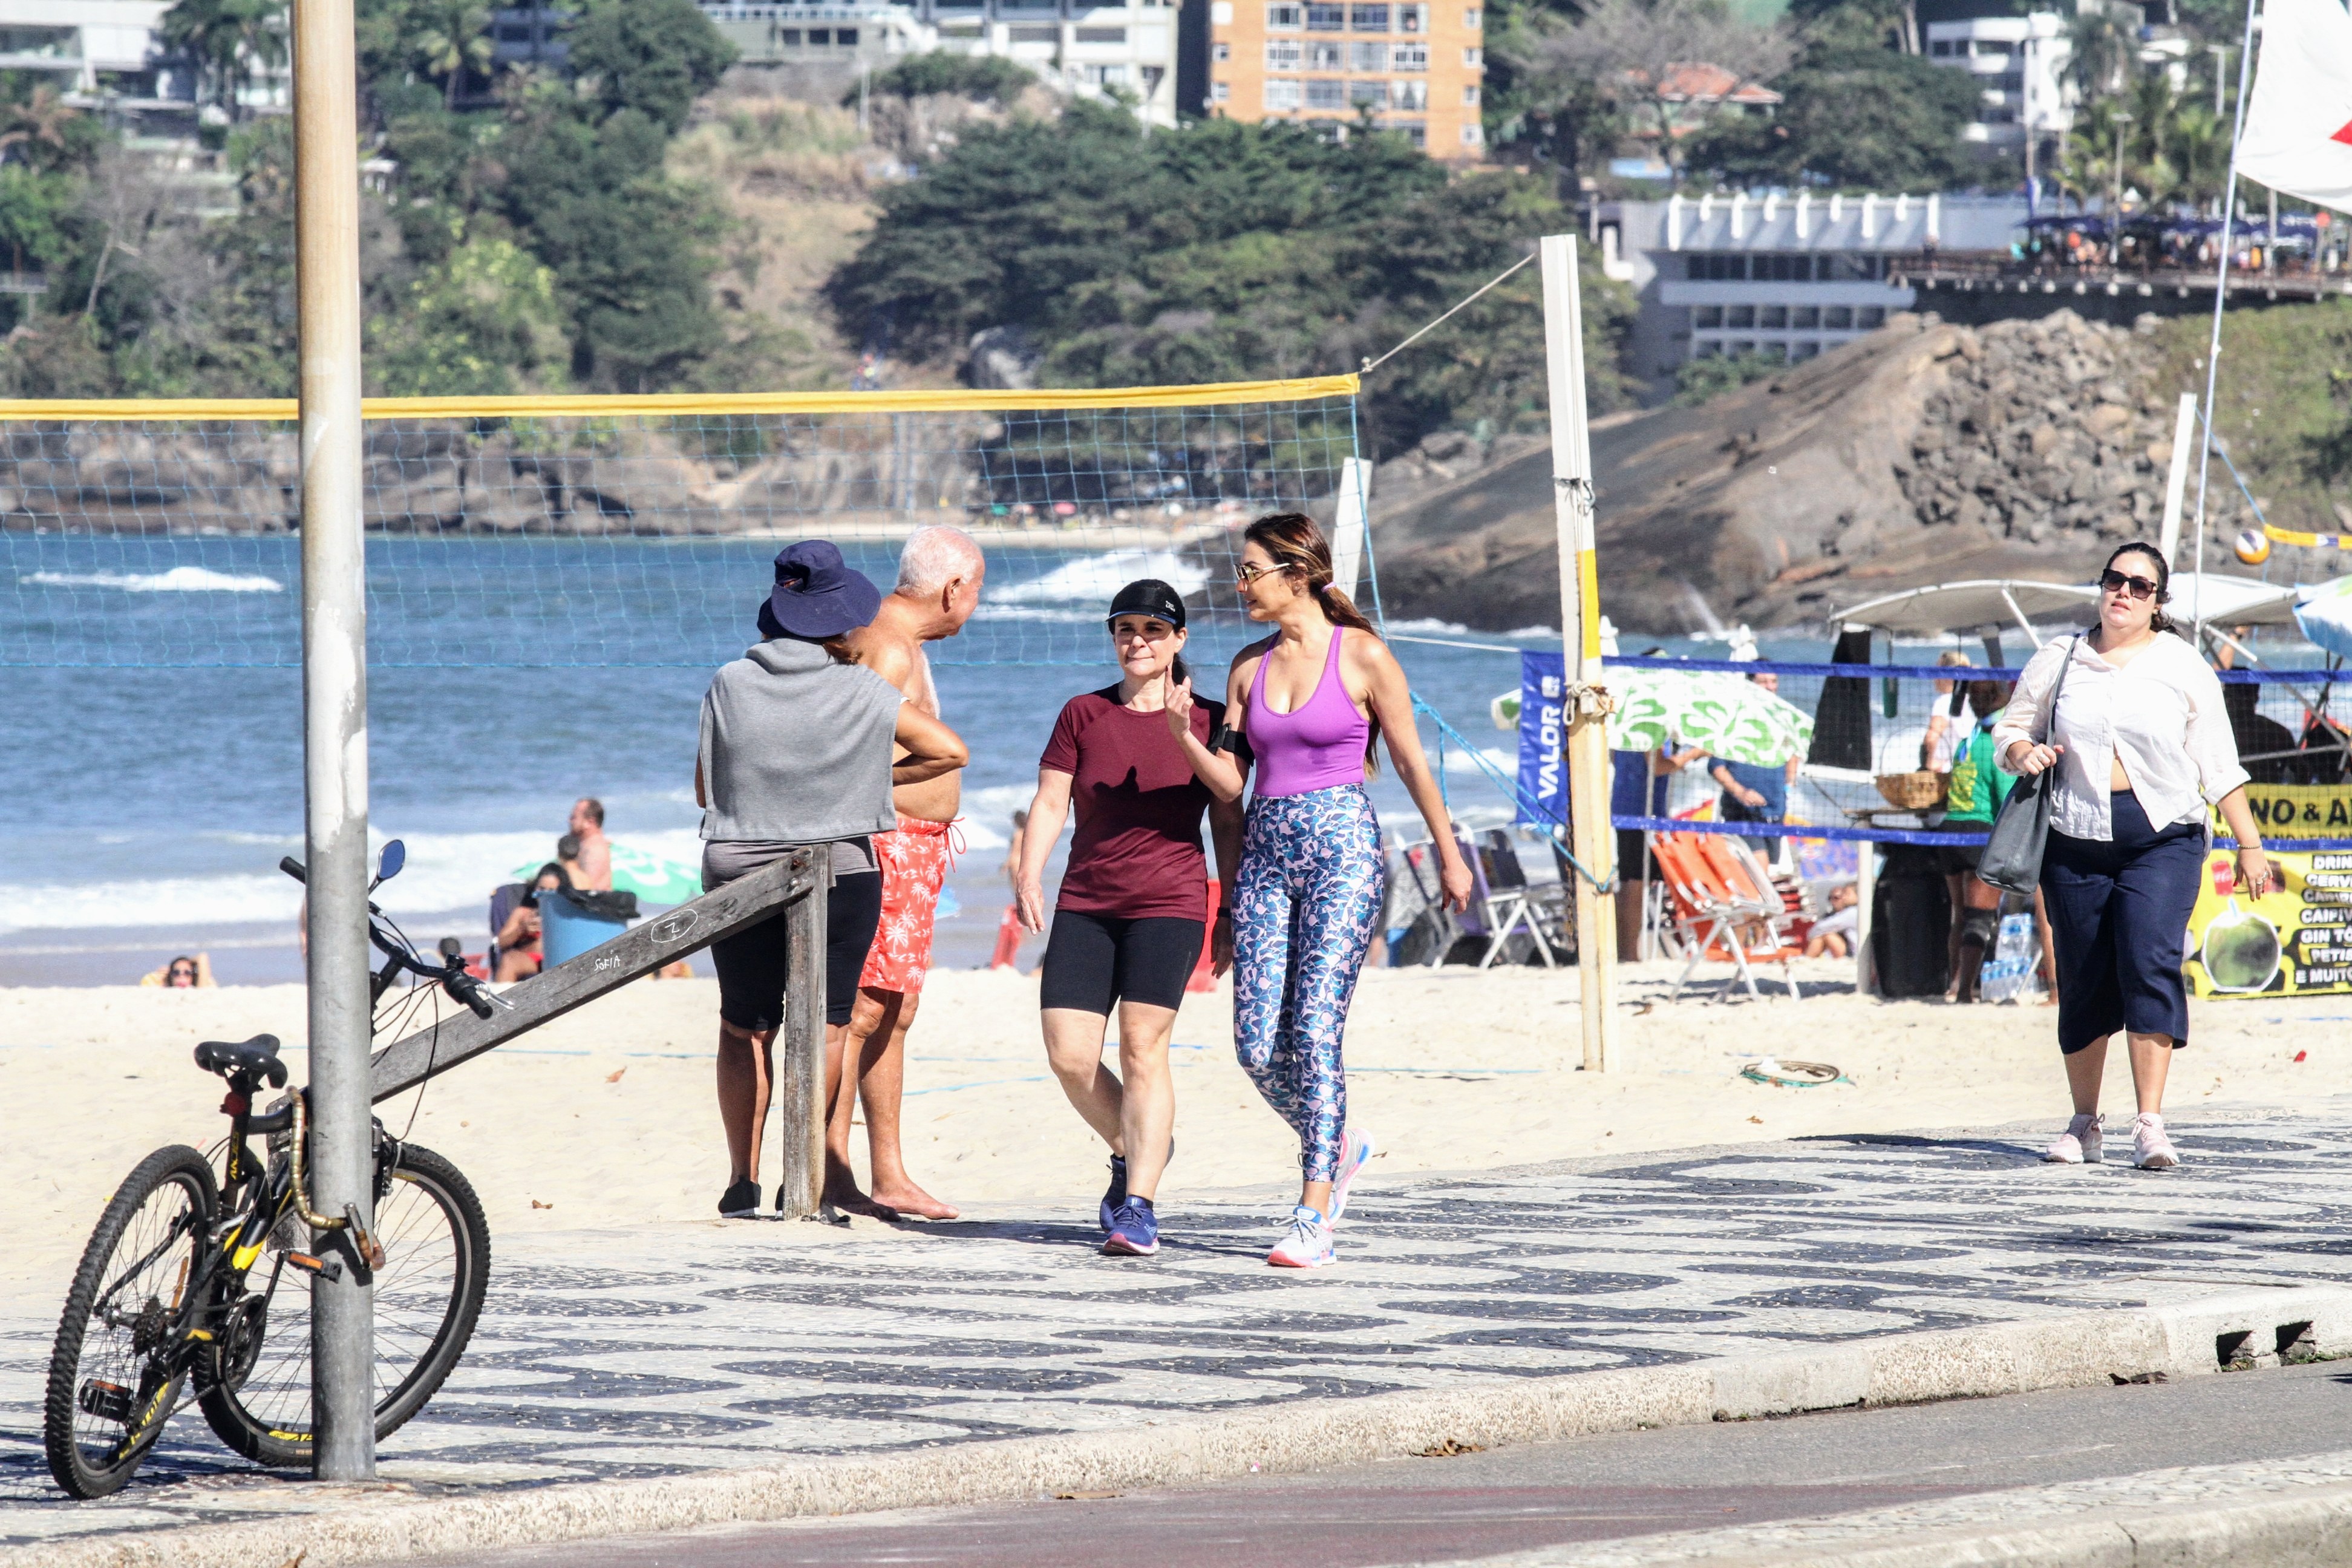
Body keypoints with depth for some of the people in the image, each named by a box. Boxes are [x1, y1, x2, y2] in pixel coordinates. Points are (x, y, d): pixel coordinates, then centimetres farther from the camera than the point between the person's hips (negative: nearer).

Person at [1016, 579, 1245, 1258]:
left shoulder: (1206, 720, 4)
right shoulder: (1083, 715, 9)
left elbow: (1228, 823, 7)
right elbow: (1050, 802, 6)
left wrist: (1232, 913, 3)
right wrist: (1029, 874, -9)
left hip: (1170, 903, -3)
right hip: (1085, 904, 3)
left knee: (1142, 1046, -13)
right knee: (1069, 1057, -6)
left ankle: (1138, 1206, -11)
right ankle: (1132, 1152, 22)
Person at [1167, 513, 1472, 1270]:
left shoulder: (1364, 657, -4)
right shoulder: (1249, 666, 11)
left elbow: (1411, 761, 3)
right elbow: (1228, 780, 11)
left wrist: (1449, 854, 8)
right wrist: (1180, 731, -7)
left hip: (1342, 847, -5)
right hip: (1266, 851, 5)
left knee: (1314, 1031, -14)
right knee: (1258, 1048, -1)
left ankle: (1313, 1220, -13)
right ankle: (1339, 1145, 27)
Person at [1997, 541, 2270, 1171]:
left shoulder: (2182, 666, 7)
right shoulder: (2059, 662, 11)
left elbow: (2218, 764, 8)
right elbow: (2011, 730, 18)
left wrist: (2250, 845, 5)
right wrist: (2023, 752, -6)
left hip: (2164, 836, -2)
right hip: (2077, 837, 2)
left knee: (2150, 963, -18)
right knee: (2083, 981, 4)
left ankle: (2150, 1125, -21)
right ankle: (2084, 1124, 19)